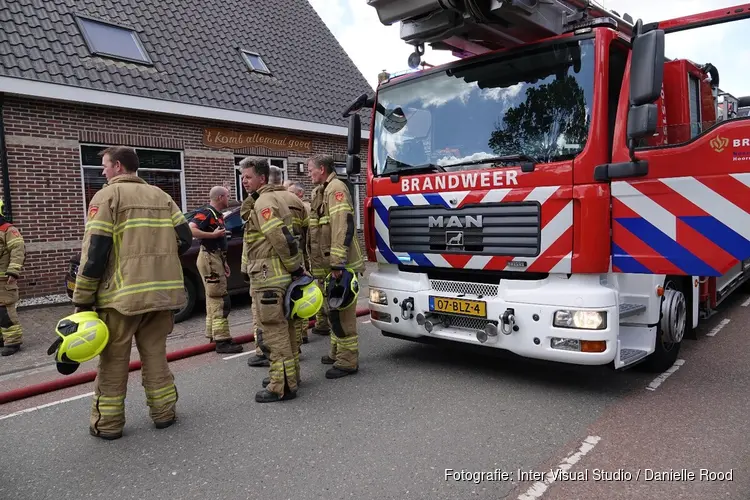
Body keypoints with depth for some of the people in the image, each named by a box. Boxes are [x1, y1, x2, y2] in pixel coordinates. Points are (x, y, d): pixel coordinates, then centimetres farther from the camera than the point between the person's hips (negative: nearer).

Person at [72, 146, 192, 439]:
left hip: (122, 294, -5)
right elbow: (185, 239, 6)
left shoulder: (107, 196, -4)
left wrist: (82, 300, -5)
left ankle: (108, 423, 16)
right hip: (162, 291, 5)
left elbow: (95, 252, -10)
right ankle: (164, 412, 19)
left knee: (113, 361, 8)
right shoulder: (161, 197, 12)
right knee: (155, 355, 15)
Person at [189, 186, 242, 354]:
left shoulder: (217, 214, 17)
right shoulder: (206, 213, -13)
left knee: (213, 299, 15)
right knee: (220, 300, -11)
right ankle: (222, 340, -9)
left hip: (215, 258, 11)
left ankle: (213, 335, 24)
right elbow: (190, 230, -29)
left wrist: (224, 262, 21)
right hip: (209, 258, -10)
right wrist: (213, 234, -24)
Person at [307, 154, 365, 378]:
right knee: (334, 311, 18)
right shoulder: (322, 191, 20)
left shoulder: (336, 188, -12)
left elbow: (343, 227, -23)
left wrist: (338, 263, -27)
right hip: (329, 265, 10)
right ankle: (337, 353, 30)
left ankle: (347, 362, 2)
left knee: (341, 312, -6)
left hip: (340, 265, -10)